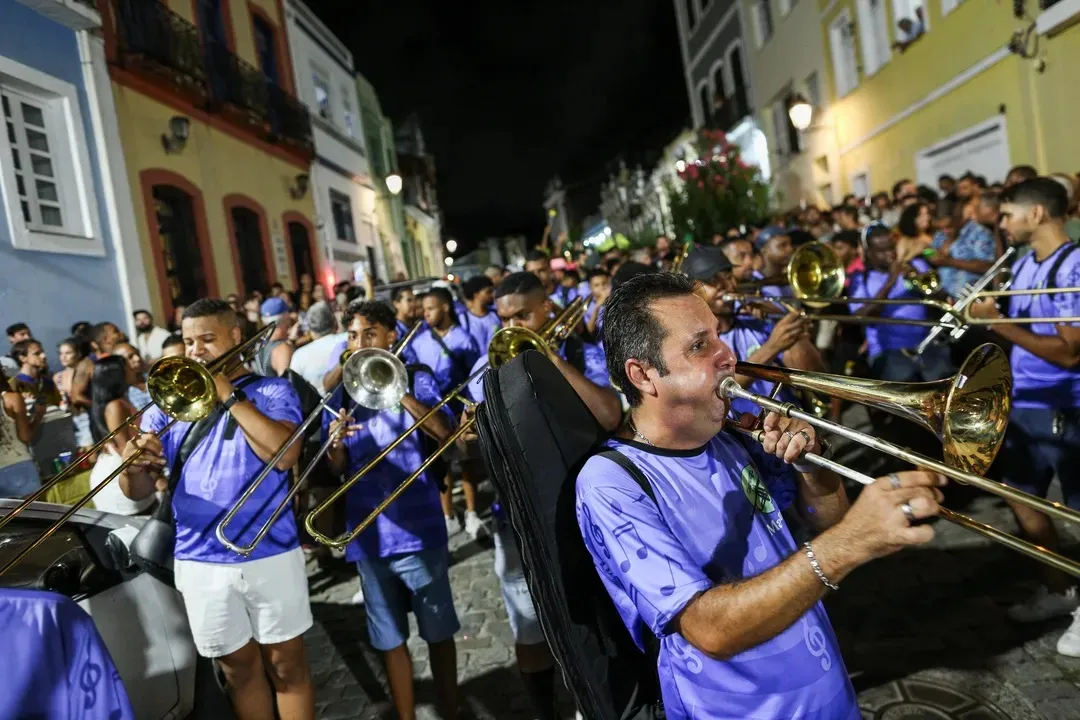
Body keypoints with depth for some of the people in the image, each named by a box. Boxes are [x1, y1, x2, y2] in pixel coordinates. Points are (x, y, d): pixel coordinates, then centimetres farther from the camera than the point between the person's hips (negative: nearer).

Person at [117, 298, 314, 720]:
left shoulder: (272, 391, -2)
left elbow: (284, 455, -21)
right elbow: (139, 492, 1)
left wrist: (229, 393, -18)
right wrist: (133, 466, -22)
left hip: (270, 555, -3)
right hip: (199, 562, 3)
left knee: (286, 664, 10)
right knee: (239, 667, 16)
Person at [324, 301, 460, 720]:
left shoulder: (416, 380, -1)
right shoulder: (341, 396, 9)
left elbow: (445, 432, -17)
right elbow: (337, 470, 8)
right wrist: (335, 442, -14)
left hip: (418, 528, -3)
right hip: (368, 534, 3)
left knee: (438, 632, 8)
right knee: (389, 639, 13)